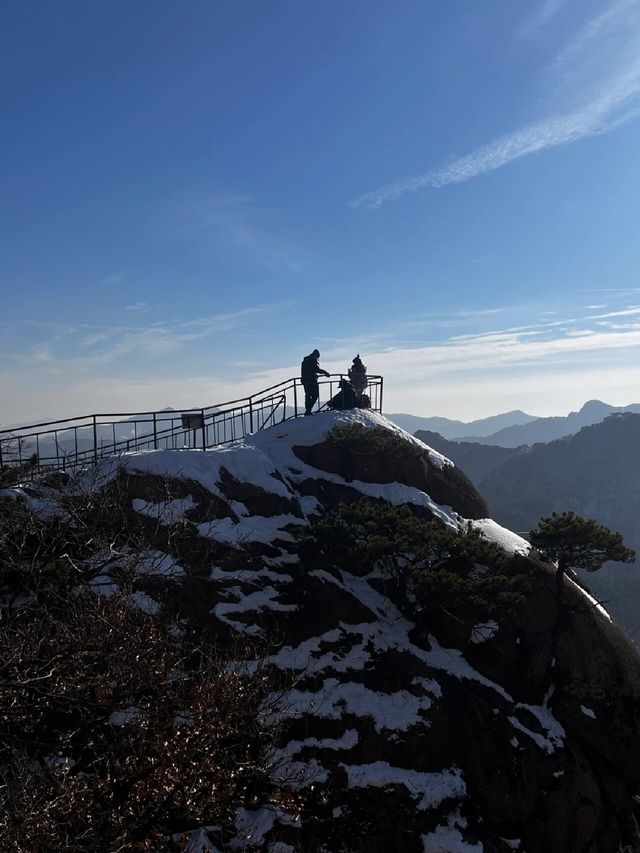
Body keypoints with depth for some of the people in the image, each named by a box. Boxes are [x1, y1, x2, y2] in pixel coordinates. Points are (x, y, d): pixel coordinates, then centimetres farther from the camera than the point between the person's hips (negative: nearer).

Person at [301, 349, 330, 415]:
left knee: (307, 396, 12)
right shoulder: (314, 359, -4)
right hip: (312, 380, -8)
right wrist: (326, 373, -5)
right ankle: (308, 410, -17)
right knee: (315, 395, -5)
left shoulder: (304, 360, 20)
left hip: (304, 380, 8)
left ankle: (307, 410, 10)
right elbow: (317, 369, -15)